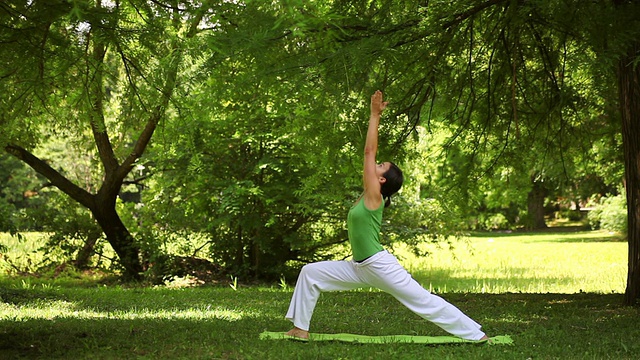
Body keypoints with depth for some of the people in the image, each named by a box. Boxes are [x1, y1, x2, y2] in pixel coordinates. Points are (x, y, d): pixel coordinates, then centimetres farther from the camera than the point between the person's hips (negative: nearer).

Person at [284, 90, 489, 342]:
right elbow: (370, 152, 12)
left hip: (380, 266, -9)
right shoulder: (369, 196, 9)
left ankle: (477, 335, 6)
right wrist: (374, 116, 14)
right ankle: (300, 328, 8)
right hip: (360, 268, 9)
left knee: (425, 302, -2)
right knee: (310, 273, 4)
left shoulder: (374, 195, -12)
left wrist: (375, 115, -11)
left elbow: (369, 151, -14)